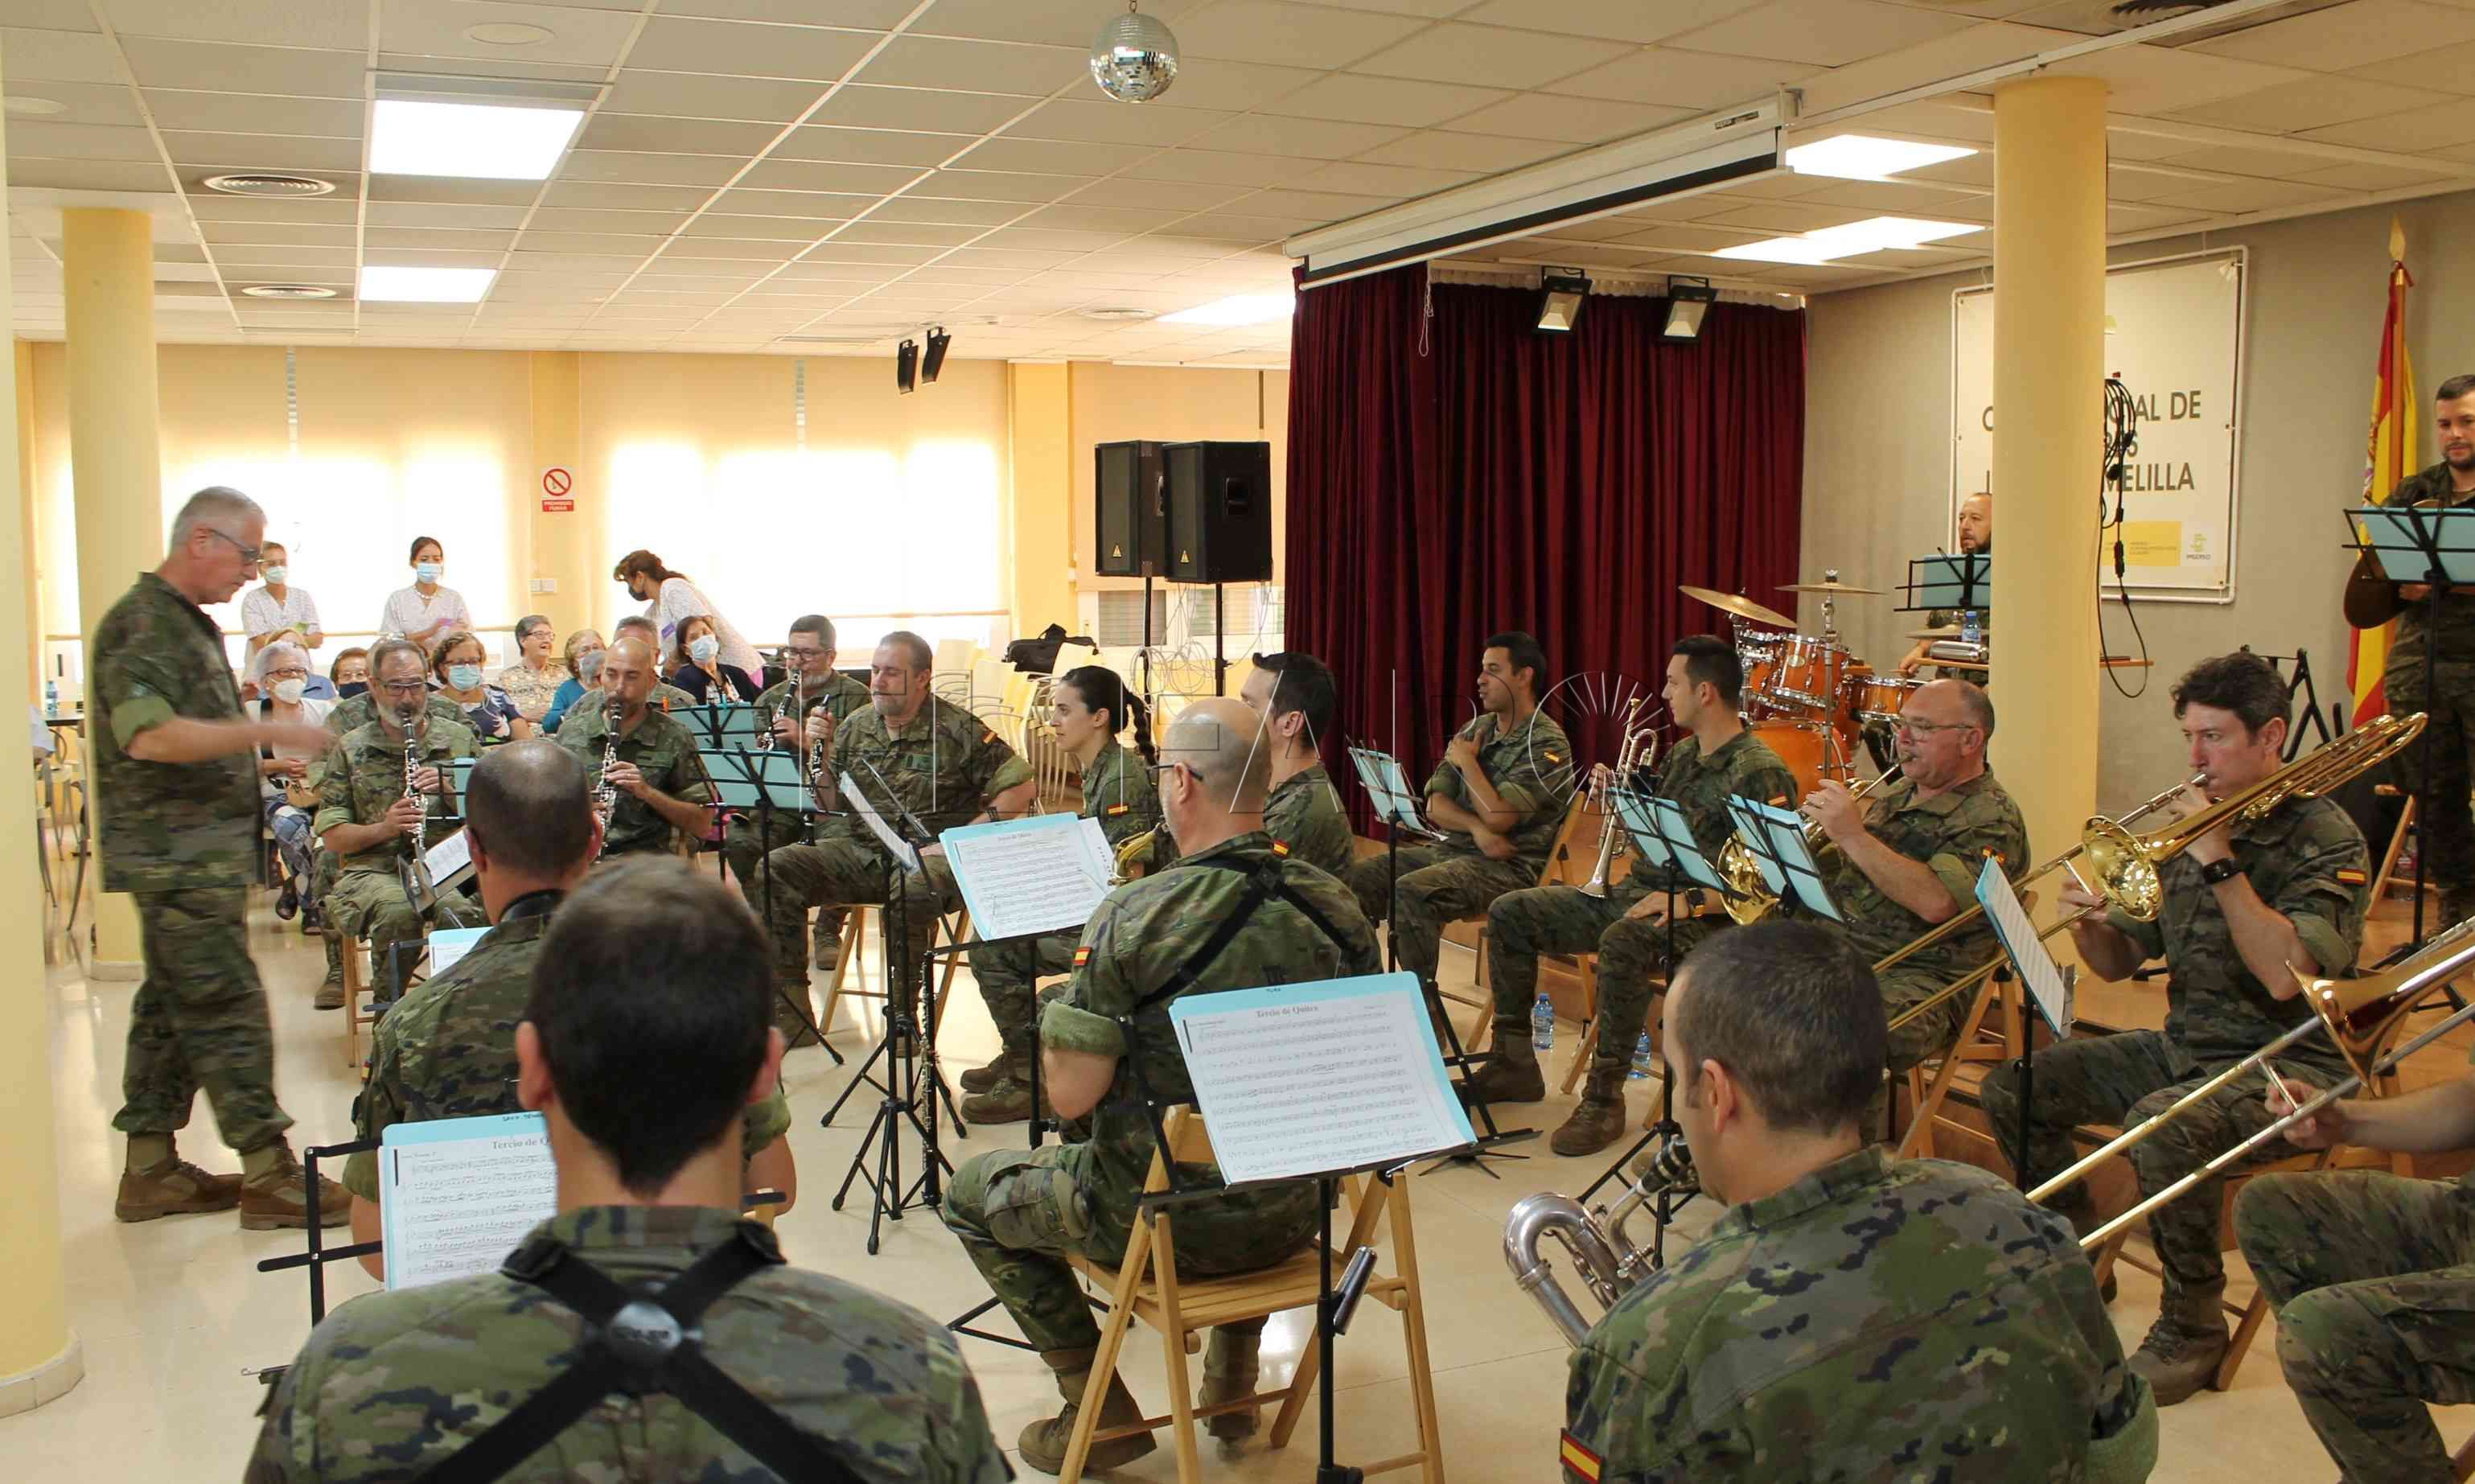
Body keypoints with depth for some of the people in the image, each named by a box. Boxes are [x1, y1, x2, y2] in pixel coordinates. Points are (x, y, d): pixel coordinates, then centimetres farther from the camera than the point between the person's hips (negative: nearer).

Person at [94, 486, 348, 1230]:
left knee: (170, 1005, 14)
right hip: (176, 854, -10)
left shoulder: (189, 623, 18)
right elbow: (149, 734, -28)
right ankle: (269, 1177, -4)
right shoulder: (141, 623, -14)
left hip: (196, 853, 10)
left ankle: (151, 1169, 22)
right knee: (227, 1007, -8)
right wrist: (266, 731, -28)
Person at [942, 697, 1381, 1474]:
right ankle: (1233, 1379, 39)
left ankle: (1100, 1411, 18)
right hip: (1294, 1215, 6)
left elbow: (1070, 1095, -19)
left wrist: (1066, 1007, 1)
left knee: (972, 1193, 20)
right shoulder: (1338, 908, -6)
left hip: (1165, 1219, -5)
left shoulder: (1135, 917, -23)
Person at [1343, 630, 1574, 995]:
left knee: (1412, 892, -32)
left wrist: (1467, 761, -8)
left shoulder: (1547, 743, -11)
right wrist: (1476, 828, -15)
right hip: (1453, 849, 8)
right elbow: (1436, 806, 5)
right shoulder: (1474, 730, 12)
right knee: (1358, 878, -8)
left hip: (1511, 865, -8)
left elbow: (1498, 817, -22)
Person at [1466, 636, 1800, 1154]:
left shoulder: (1761, 774, -13)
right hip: (1637, 891, 9)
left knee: (1621, 941, -41)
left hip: (1700, 915, -9)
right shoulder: (1682, 756, 15)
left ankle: (1605, 1096, -25)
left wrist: (1692, 902, -29)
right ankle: (1515, 1064, 8)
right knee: (1509, 913, 1)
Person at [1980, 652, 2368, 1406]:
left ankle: (2193, 1327, -13)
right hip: (2184, 1044, 7)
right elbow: (2118, 964, 9)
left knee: (2163, 1127, -36)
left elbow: (2283, 976, -28)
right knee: (2013, 1088, -5)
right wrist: (2089, 923, -13)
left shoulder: (2325, 838, -13)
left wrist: (2220, 861, -25)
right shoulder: (2190, 826, 8)